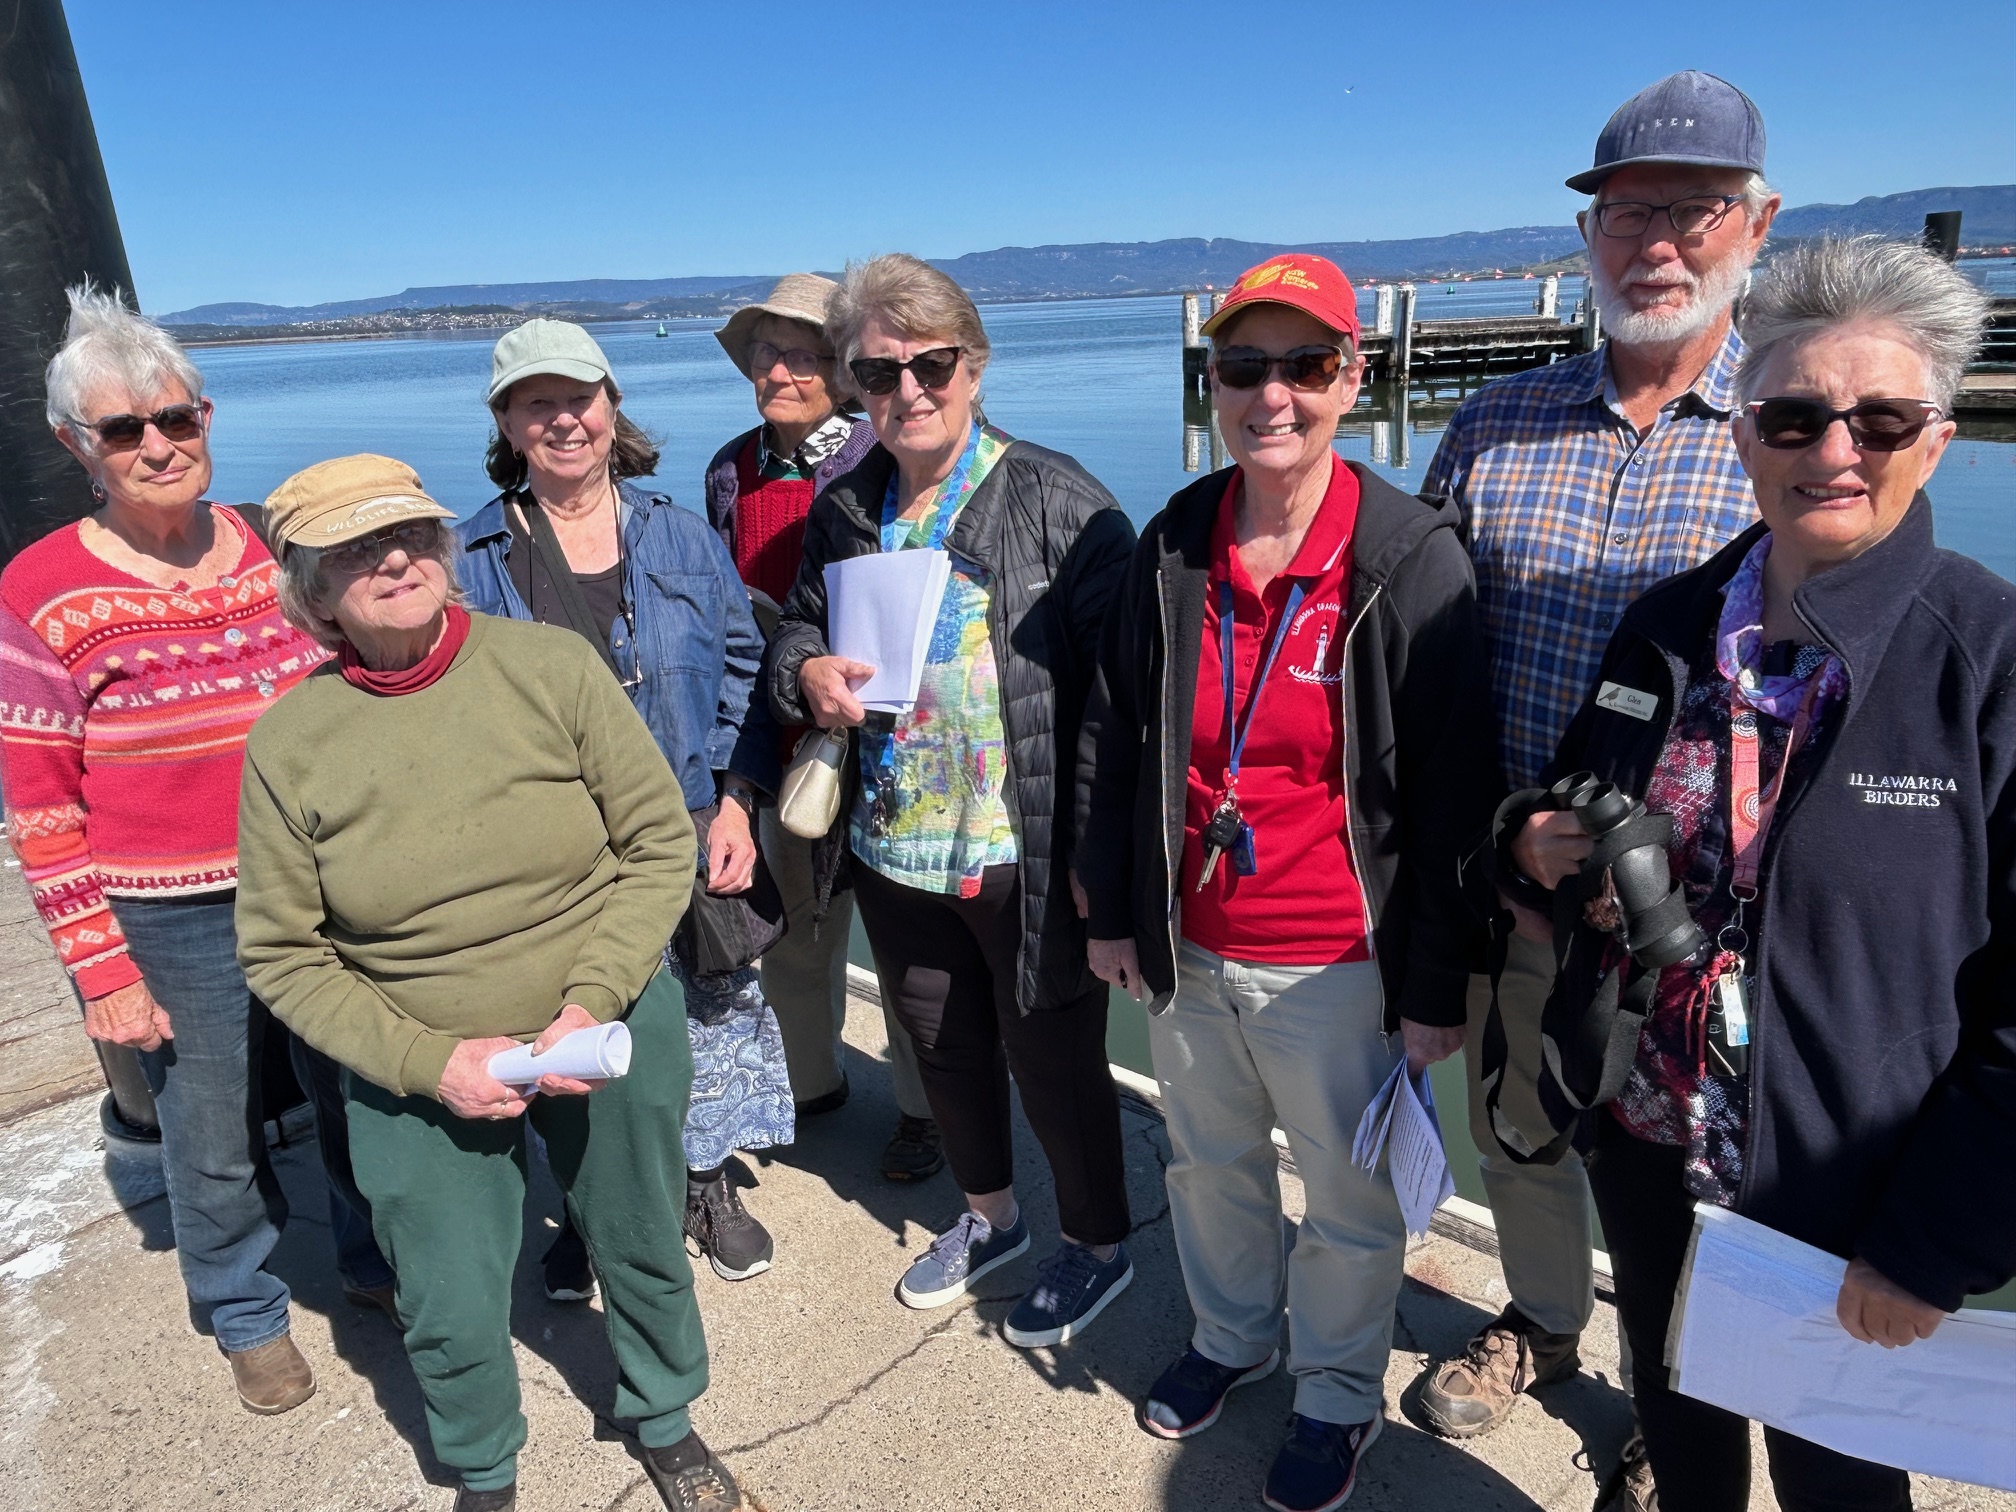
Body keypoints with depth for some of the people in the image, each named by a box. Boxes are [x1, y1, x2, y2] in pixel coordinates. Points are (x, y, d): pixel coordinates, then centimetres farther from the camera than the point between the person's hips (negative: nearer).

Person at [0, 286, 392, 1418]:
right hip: (171, 925, -3)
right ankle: (248, 1314, 43)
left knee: (359, 1095, 19)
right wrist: (101, 973, -9)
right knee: (216, 1143, 14)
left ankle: (378, 1262, 47)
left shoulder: (277, 549, -2)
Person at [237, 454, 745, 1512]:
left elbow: (662, 843, -10)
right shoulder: (289, 744, -12)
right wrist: (427, 1061, -15)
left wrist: (591, 1007, -19)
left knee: (642, 1248, 20)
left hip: (611, 1033, 0)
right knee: (451, 1315, 14)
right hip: (418, 1072, 0)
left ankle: (664, 1424, 51)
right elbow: (280, 953, -5)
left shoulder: (552, 665, -15)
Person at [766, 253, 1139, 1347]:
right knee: (943, 1045, 23)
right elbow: (795, 628, 19)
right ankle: (989, 1213, 50)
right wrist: (805, 672, -7)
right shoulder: (842, 509, 5)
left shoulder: (1055, 498, -12)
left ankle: (1097, 1243, 38)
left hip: (1025, 853, -6)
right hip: (894, 850, 6)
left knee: (1052, 1053, 11)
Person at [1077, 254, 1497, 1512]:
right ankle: (1232, 1336, 52)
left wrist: (1435, 988, -10)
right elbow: (1113, 741, 6)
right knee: (1211, 1163, 24)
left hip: (1339, 969, -4)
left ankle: (1341, 1393, 43)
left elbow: (1453, 793, -11)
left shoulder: (1413, 557, -14)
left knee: (1355, 1200, 15)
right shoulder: (1174, 545, -2)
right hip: (1188, 949, 4)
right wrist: (1113, 912, 8)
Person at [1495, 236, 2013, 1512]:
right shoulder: (1669, 627, -2)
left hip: (1847, 1206, -4)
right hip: (1643, 1148, 4)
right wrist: (1541, 844, -12)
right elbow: (1572, 809, 11)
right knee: (1674, 1408, 26)